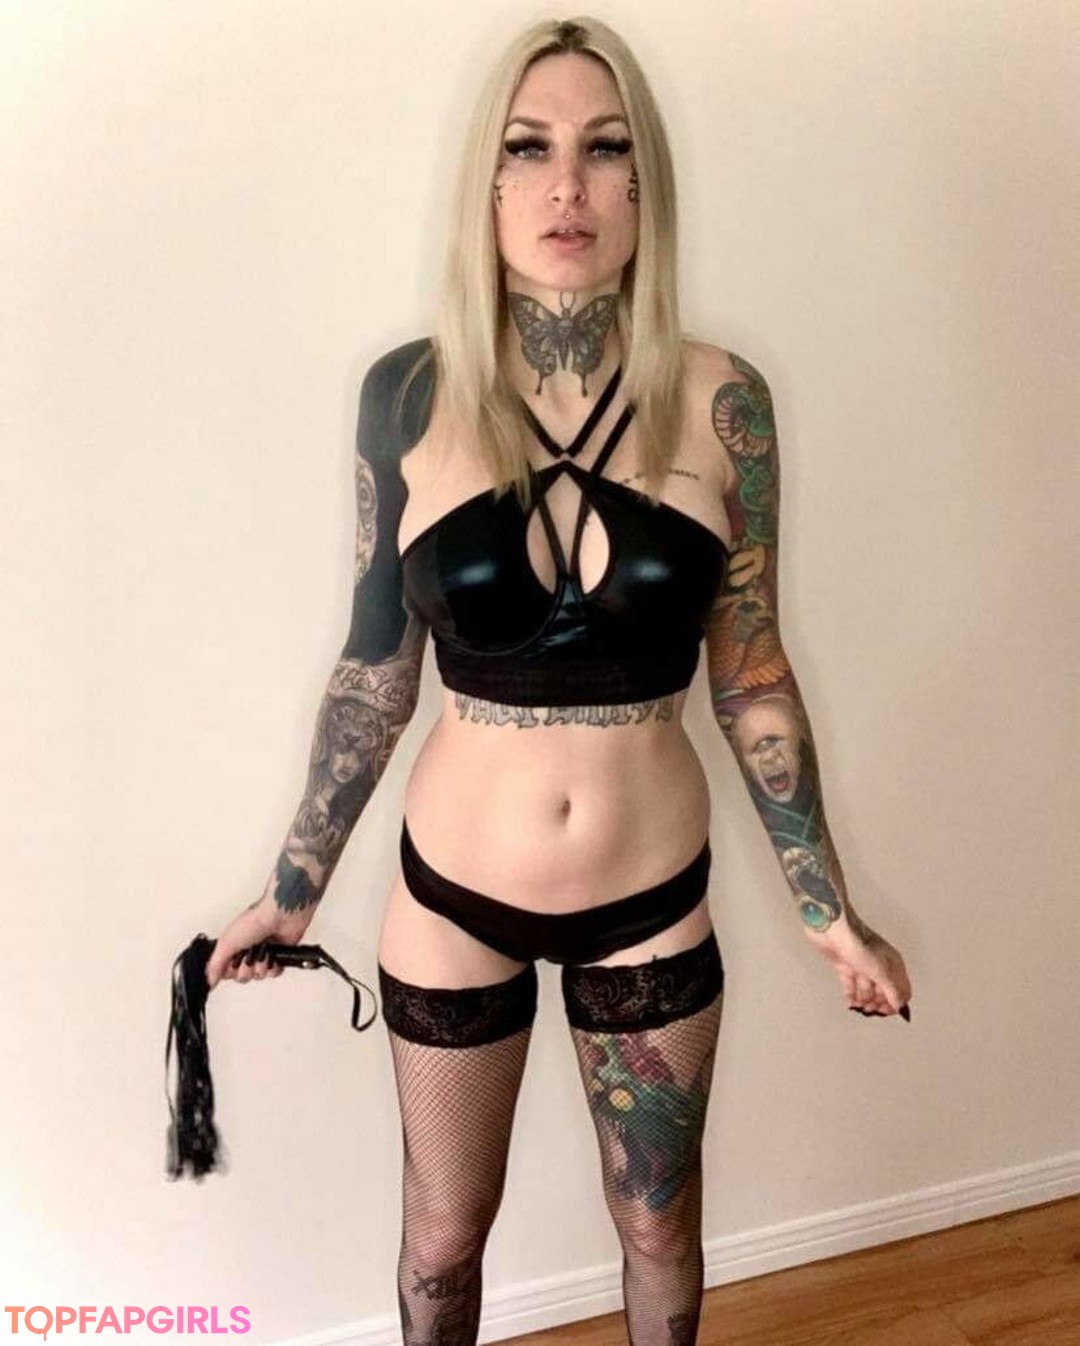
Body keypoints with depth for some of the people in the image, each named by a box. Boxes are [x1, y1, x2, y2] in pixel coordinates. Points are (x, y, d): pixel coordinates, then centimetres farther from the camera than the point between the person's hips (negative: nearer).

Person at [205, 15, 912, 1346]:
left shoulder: (719, 400, -10)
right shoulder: (410, 394, -11)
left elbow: (751, 674, -2)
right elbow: (375, 664, -2)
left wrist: (826, 907, 3)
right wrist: (293, 887, 5)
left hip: (653, 898, 1)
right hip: (451, 895, 0)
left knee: (661, 1231, 24)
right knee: (441, 1236, 23)